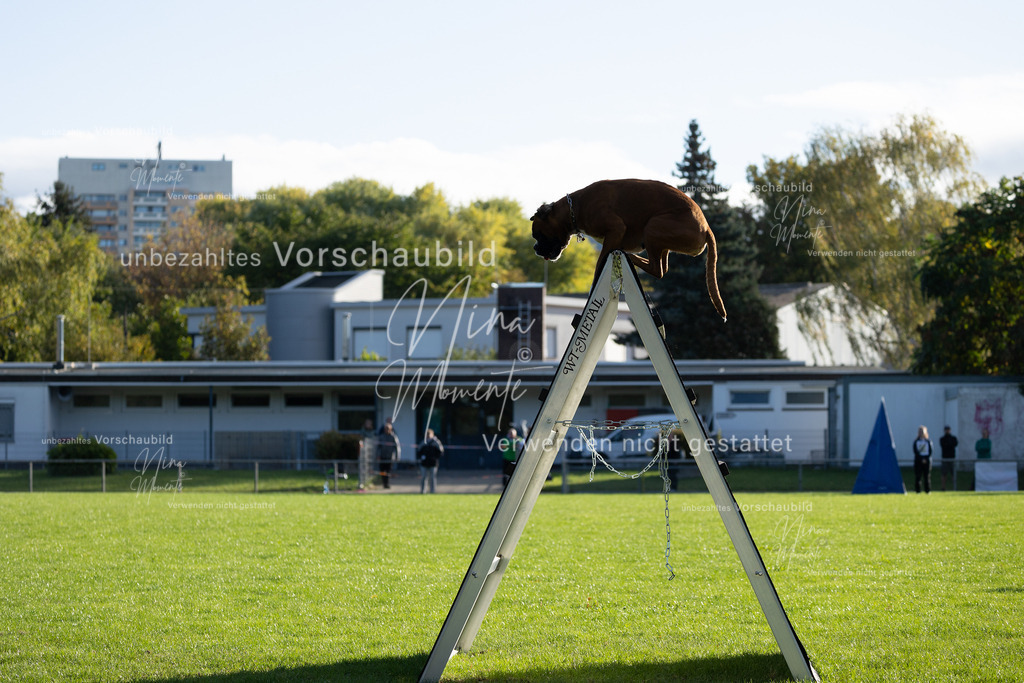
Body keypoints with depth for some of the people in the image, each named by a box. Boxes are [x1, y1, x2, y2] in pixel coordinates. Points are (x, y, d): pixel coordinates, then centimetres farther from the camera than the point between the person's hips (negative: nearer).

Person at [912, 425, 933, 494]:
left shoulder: (928, 441, 8)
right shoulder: (916, 441, 7)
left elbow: (930, 451, 3)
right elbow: (915, 452, -1)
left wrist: (926, 459, -11)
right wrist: (921, 459, -11)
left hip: (927, 460, 0)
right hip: (918, 461, 0)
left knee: (927, 476, -2)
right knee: (918, 476, -4)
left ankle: (928, 490, 3)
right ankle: (917, 490, -1)